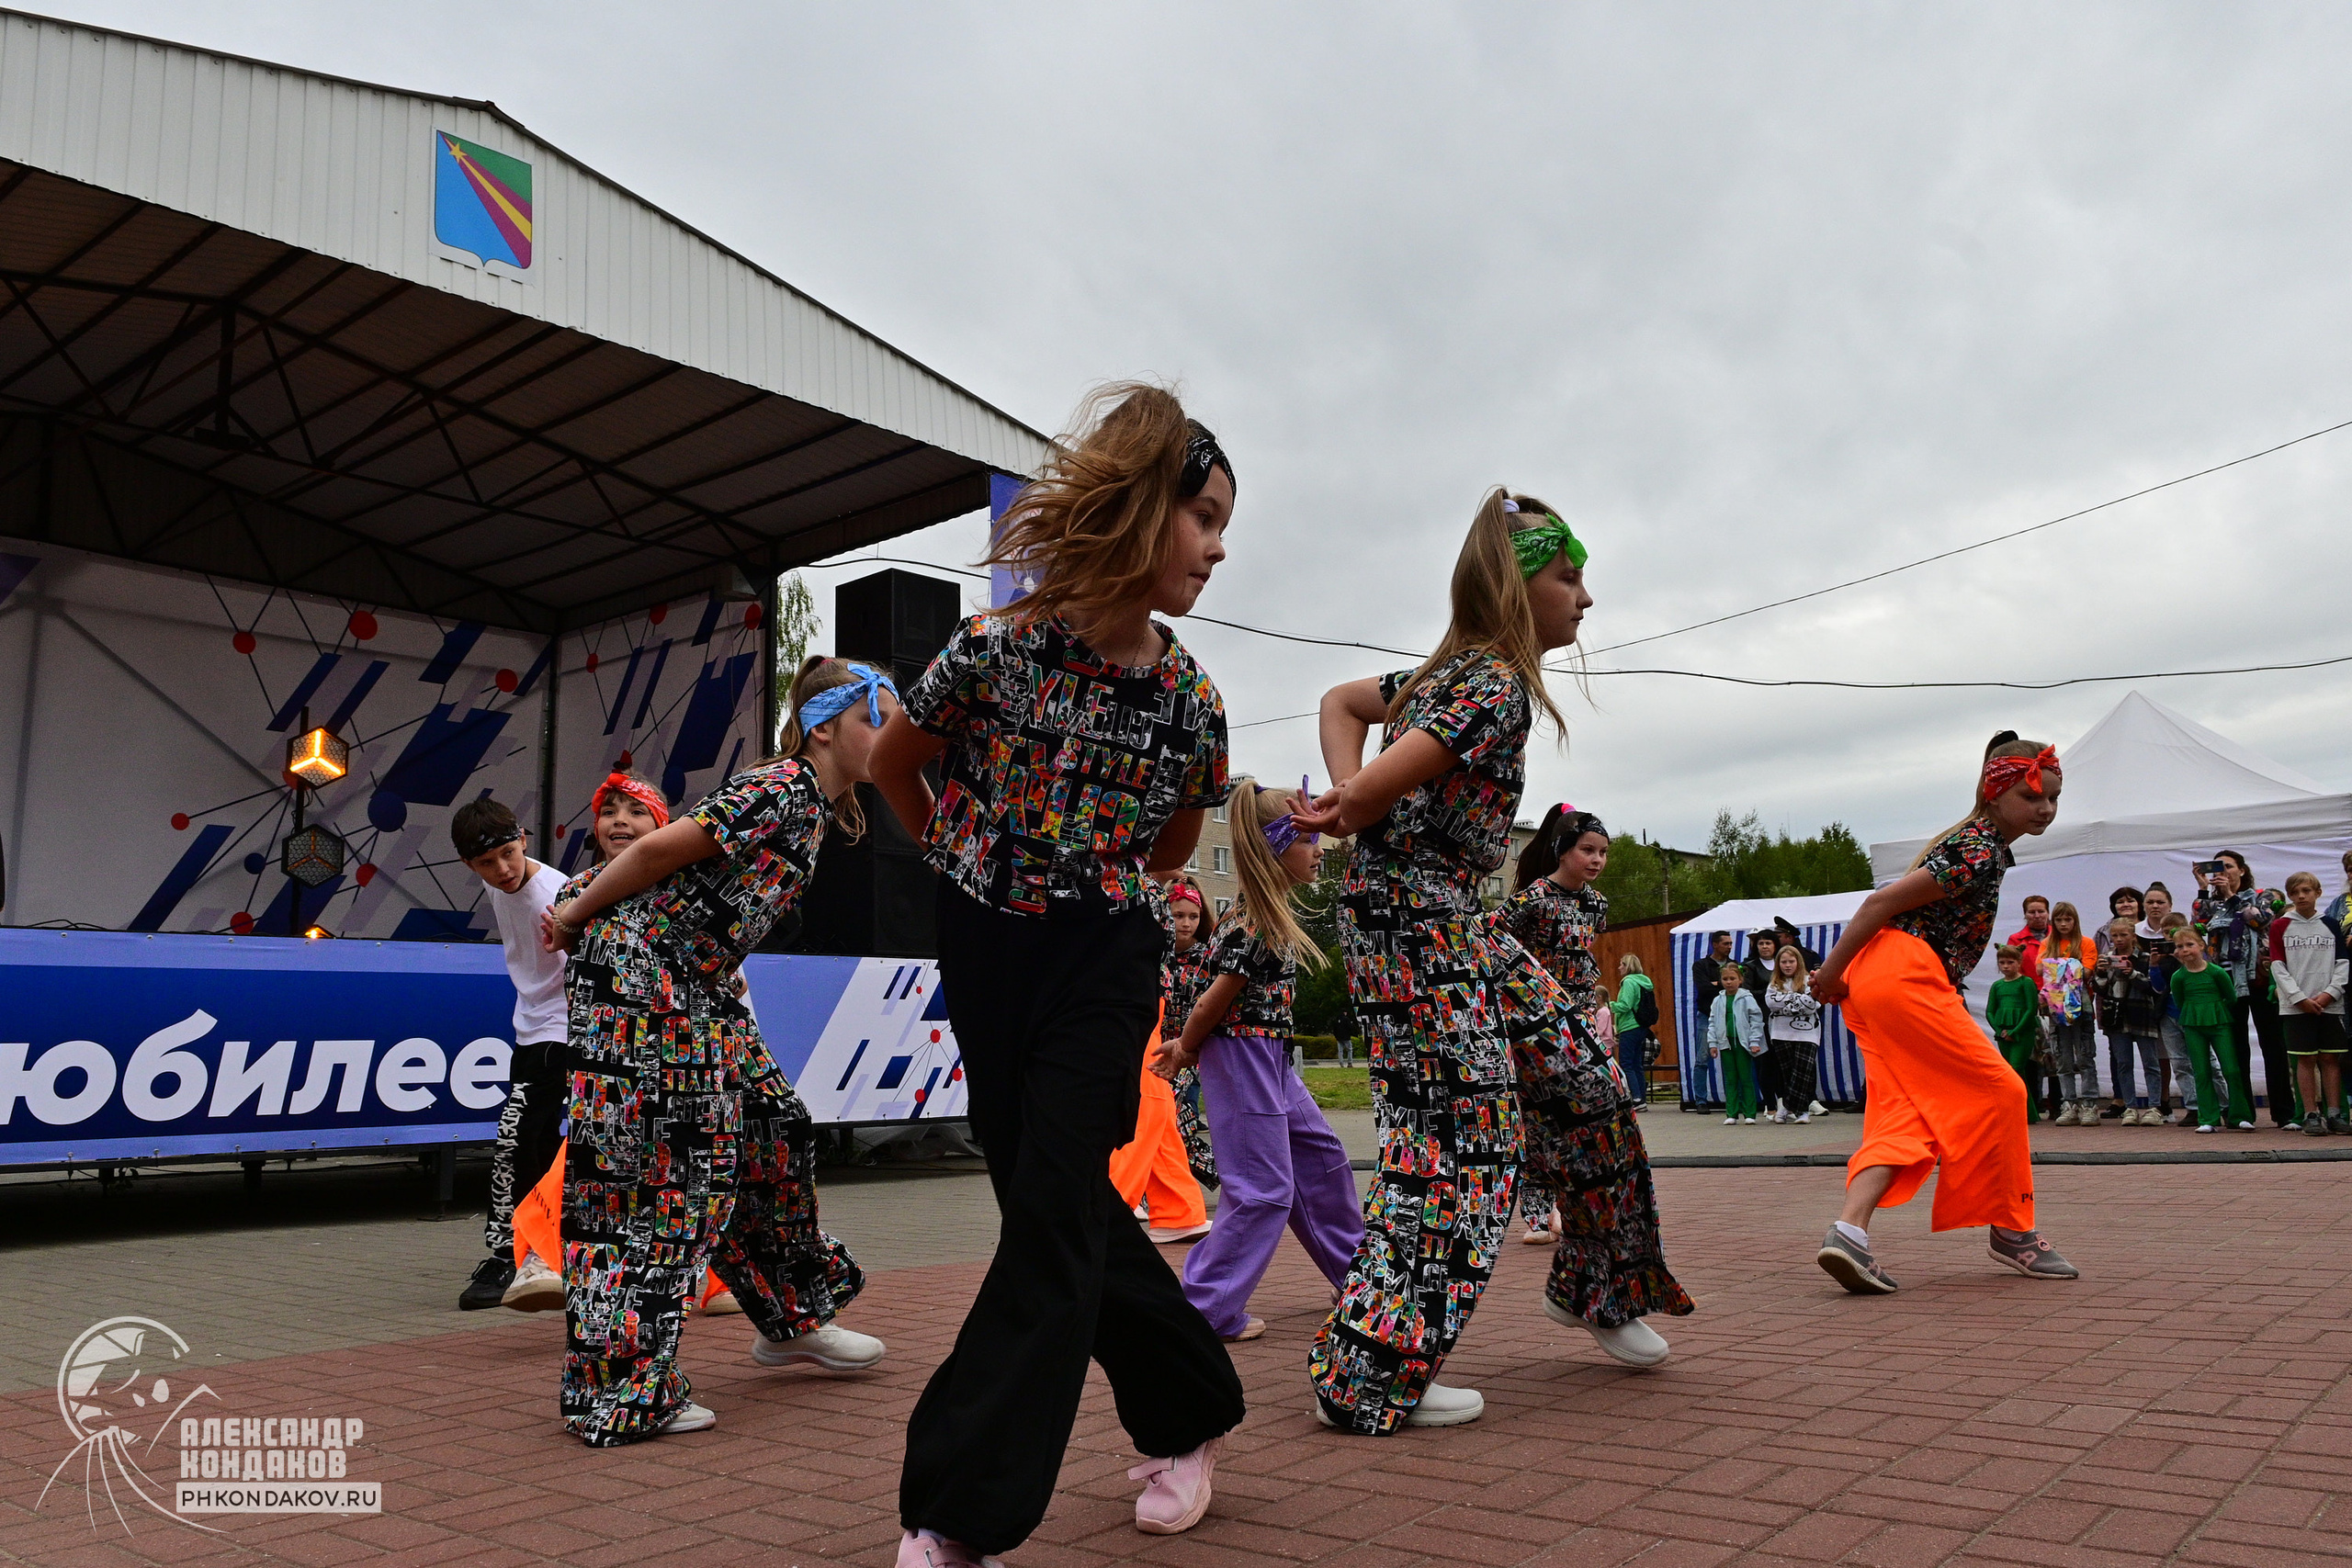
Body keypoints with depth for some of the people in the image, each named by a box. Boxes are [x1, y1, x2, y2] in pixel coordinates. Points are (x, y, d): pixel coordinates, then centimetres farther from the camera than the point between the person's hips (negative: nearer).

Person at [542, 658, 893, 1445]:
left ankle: (790, 1319, 28)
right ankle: (620, 1390, 3)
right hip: (639, 974, -10)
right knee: (653, 1170, -7)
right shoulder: (781, 788, -18)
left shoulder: (817, 804, 12)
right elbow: (656, 851, -19)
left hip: (696, 986, 10)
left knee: (771, 1131, 13)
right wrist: (572, 920, -6)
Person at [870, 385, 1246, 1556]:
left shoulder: (1190, 701, -9)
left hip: (1104, 965, 0)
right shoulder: (993, 650, -15)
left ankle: (956, 1516, -1)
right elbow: (894, 766, 4)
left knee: (1053, 1210, -8)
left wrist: (1093, 883, 7)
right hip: (987, 963, 1)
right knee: (1067, 1207, 10)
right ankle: (1191, 1411, 31)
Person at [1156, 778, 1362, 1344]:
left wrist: (1189, 1045, 10)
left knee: (1322, 1157, 19)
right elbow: (1217, 998, -17)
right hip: (1243, 1057, -10)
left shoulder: (1269, 911, 9)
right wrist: (1186, 1049, -2)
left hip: (1270, 1060, 10)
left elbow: (1223, 992, 13)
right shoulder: (1254, 924, -22)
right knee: (1265, 1187, -5)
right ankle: (1208, 1310, 3)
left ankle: (1354, 1270, 35)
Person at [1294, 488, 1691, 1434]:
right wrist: (1346, 812, -4)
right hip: (1414, 920, -10)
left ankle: (1595, 1287, 32)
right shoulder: (1498, 686, -16)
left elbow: (1341, 702, 21)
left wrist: (1352, 798, 5)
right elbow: (1381, 790, -26)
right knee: (1458, 1141, -7)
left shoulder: (1453, 671, 14)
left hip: (1453, 922, 10)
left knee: (1580, 1074, 16)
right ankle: (1367, 1381, 1)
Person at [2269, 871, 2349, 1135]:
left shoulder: (2331, 925, 8)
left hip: (2329, 1005, 2)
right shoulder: (2280, 927, 3)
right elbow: (2278, 967, -1)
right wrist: (2300, 999, -9)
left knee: (2330, 1058, 4)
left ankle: (2334, 1113, 9)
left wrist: (2328, 994, -8)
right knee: (2305, 1060, -1)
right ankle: (2311, 1115, 3)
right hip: (2295, 1005, -2)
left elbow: (2343, 963, 5)